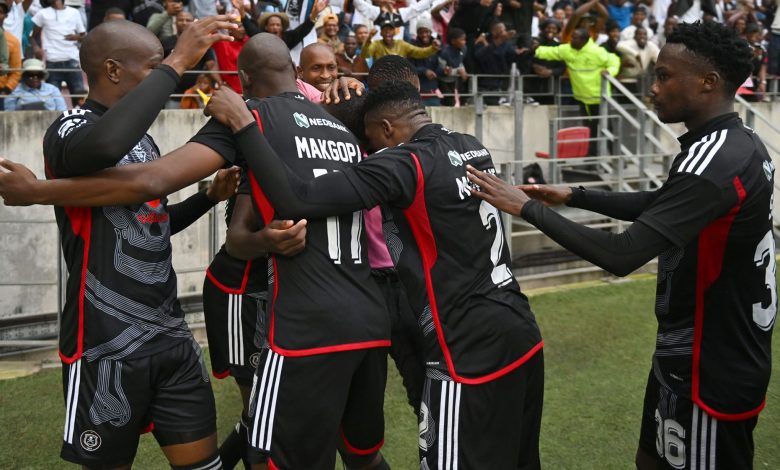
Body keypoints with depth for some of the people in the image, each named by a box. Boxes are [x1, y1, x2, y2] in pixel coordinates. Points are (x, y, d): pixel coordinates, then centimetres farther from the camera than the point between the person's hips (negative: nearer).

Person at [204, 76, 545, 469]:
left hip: (471, 351, -8)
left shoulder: (406, 163, -14)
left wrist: (241, 122, -14)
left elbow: (298, 200, -23)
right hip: (521, 333, 9)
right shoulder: (472, 149, 9)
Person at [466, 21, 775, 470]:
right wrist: (575, 196, 14)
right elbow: (659, 205, 20)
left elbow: (622, 256, -29)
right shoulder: (742, 144, 5)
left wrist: (528, 208, -20)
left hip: (709, 368, -9)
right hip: (734, 351, 9)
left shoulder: (713, 162, -26)